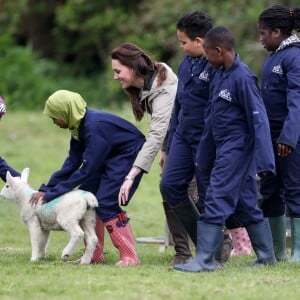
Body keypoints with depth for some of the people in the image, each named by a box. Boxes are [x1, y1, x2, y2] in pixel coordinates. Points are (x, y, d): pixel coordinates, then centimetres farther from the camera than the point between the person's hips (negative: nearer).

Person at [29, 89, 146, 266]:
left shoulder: (95, 127, -31)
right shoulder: (80, 125, -3)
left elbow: (86, 170, -29)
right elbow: (72, 163, 2)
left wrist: (52, 193, -25)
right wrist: (46, 189, -4)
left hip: (130, 154, -10)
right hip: (111, 157, 10)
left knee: (107, 204, -17)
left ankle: (130, 257, -14)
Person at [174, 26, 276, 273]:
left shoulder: (243, 77, -17)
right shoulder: (218, 75, 10)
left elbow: (258, 119, -19)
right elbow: (212, 118, 18)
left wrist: (263, 160, -23)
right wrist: (204, 157, 20)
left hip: (238, 148, -9)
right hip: (223, 148, 9)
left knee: (217, 199, -11)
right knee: (246, 204, 12)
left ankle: (205, 259, -10)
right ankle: (267, 255, 19)